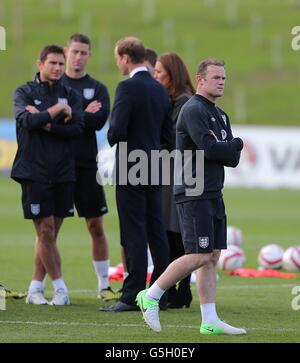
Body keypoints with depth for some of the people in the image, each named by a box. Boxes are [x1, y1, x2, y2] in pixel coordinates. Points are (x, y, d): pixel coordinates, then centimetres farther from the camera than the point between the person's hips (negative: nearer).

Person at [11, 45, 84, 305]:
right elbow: (27, 121, -14)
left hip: (63, 173, 3)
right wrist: (58, 110, -9)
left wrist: (45, 122, -12)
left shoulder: (70, 96, 10)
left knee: (50, 234, 5)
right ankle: (60, 288, -1)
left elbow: (77, 128, -4)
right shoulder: (24, 93, 3)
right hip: (35, 172, -3)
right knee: (45, 231, -7)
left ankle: (35, 288, 12)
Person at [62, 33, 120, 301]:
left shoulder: (97, 88, 9)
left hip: (86, 165, 1)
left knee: (96, 226, 3)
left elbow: (99, 119, -9)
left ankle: (104, 285, 10)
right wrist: (83, 115, -14)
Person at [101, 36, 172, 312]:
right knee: (156, 231, 10)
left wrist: (112, 138, 2)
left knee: (134, 234, -7)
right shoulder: (160, 89, 11)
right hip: (155, 169, 8)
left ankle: (133, 296, -6)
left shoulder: (128, 87, -14)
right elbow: (167, 132, 14)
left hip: (130, 170, -8)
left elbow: (117, 130, -18)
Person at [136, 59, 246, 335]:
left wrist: (221, 149, -11)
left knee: (213, 257, 5)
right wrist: (235, 144, -5)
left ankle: (210, 321, 5)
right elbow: (209, 148, -22)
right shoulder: (193, 110, -10)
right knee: (199, 256, -12)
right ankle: (151, 296, 0)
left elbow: (233, 160, 10)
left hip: (213, 195, 9)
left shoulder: (221, 116, 19)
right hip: (193, 195, -9)